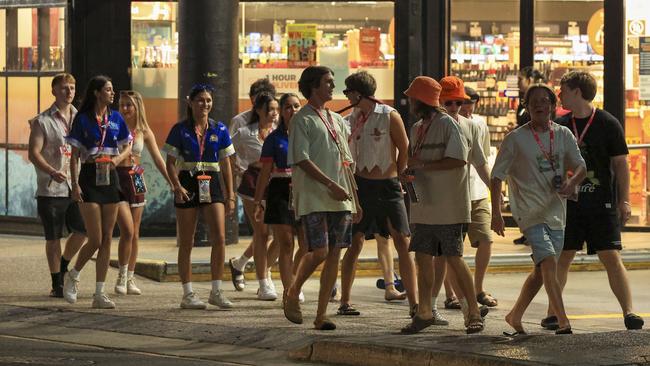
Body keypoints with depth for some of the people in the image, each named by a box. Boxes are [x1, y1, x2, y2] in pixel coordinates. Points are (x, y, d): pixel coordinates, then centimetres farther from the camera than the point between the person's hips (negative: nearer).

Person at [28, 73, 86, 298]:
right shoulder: (43, 121, -2)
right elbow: (34, 153, -10)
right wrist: (52, 172, -27)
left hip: (76, 187, 4)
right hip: (51, 188, -4)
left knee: (82, 229, -4)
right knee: (53, 237, 2)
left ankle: (63, 266, 22)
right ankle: (57, 283, 13)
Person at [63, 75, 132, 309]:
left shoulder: (116, 119, 8)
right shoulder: (82, 119, -5)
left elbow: (127, 148, 14)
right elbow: (74, 156, -5)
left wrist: (118, 159, -8)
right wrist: (75, 184, -13)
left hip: (109, 178, 5)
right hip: (89, 178, -5)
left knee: (107, 239, 3)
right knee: (95, 240, -9)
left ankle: (99, 294, 7)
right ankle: (72, 277, 17)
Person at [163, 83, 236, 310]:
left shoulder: (219, 130, 7)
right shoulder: (180, 130, 0)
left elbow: (226, 164, 10)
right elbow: (170, 163, 0)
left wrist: (230, 195, 7)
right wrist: (177, 186, -16)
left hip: (212, 184, 2)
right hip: (188, 184, -2)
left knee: (219, 238, -10)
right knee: (186, 243, 3)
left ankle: (216, 291, -2)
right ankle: (188, 294, 8)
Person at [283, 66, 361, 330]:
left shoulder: (336, 120, 20)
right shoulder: (302, 120, -2)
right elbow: (302, 160, -11)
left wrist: (355, 199, 16)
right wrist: (331, 185, -18)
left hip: (340, 199, 7)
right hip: (313, 197, -7)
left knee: (334, 254, 0)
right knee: (319, 251, -15)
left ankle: (321, 314, 4)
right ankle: (293, 295, 11)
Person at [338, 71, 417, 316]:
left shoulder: (390, 116, -7)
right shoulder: (353, 118, 6)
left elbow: (405, 151, -1)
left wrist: (394, 178, 7)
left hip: (388, 186, -2)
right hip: (361, 185, 3)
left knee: (403, 243, -4)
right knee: (356, 243, 1)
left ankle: (414, 302, -1)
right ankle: (345, 302, 7)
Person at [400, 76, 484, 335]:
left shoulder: (448, 125, -10)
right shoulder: (417, 129, 16)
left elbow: (458, 160, -20)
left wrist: (421, 165, -18)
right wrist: (410, 170, 1)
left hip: (448, 205, -8)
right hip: (424, 205, 8)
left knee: (453, 258, -6)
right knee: (423, 256, 5)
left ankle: (474, 311, 3)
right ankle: (424, 312, 12)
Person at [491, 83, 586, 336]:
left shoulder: (563, 135, 8)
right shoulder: (515, 139, -3)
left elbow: (580, 166, 5)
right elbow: (497, 176, -1)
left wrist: (572, 182, -19)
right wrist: (496, 213, -8)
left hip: (556, 212, 5)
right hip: (530, 211, -5)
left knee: (541, 272, 11)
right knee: (548, 262, -20)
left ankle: (515, 316, 28)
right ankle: (563, 322, -25)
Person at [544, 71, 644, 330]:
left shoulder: (607, 124, -3)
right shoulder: (561, 126, 8)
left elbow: (621, 164, -3)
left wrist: (624, 201, -8)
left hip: (602, 204, -3)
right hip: (568, 203, 3)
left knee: (612, 258, -8)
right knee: (562, 258, 4)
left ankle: (629, 313, -7)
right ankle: (553, 313, 12)